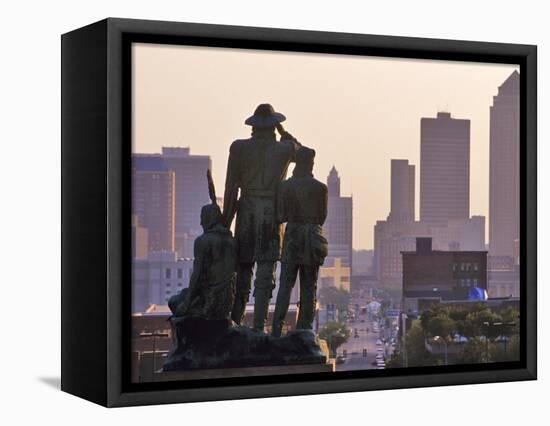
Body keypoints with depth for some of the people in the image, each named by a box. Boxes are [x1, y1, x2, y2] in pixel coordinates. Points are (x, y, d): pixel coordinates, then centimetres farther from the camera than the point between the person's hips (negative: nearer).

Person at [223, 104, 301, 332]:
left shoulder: (239, 148, -1)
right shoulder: (285, 149, -1)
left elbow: (231, 188, -1)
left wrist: (226, 223, 4)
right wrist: (283, 133, 16)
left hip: (246, 212, 1)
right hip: (272, 215, -1)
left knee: (242, 270, 10)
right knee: (266, 273, -1)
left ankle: (235, 323, 12)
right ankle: (259, 325, -6)